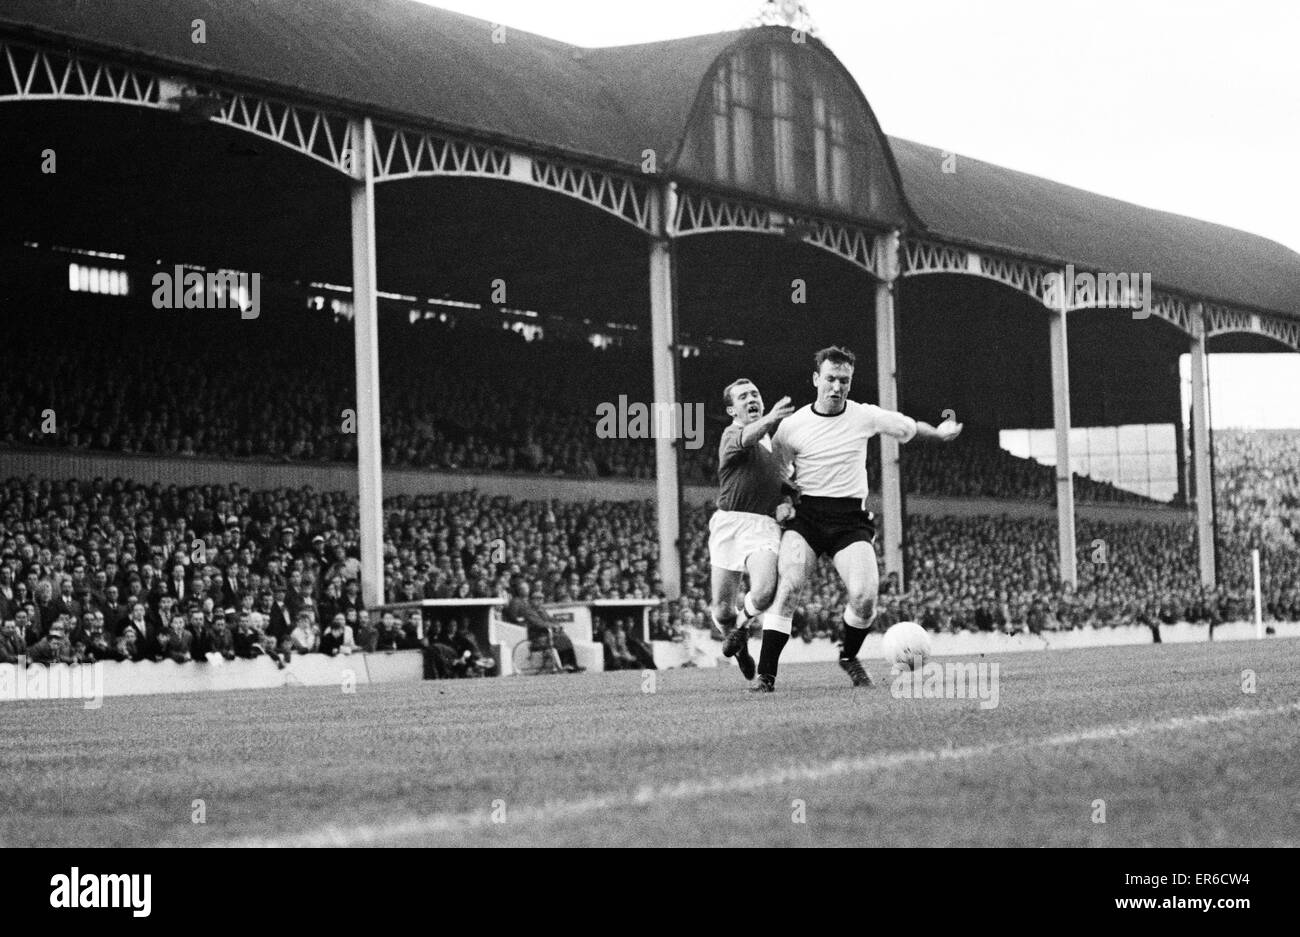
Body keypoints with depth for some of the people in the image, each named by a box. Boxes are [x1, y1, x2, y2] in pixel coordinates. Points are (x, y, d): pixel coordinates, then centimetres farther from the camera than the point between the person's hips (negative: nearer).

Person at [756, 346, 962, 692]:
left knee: (865, 595, -17)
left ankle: (849, 657, 14)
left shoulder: (864, 416, 3)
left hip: (851, 517, 1)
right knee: (788, 586, -23)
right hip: (805, 514, -1)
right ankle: (765, 674, -18)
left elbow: (908, 427, 21)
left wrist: (939, 432, 23)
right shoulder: (792, 425, 0)